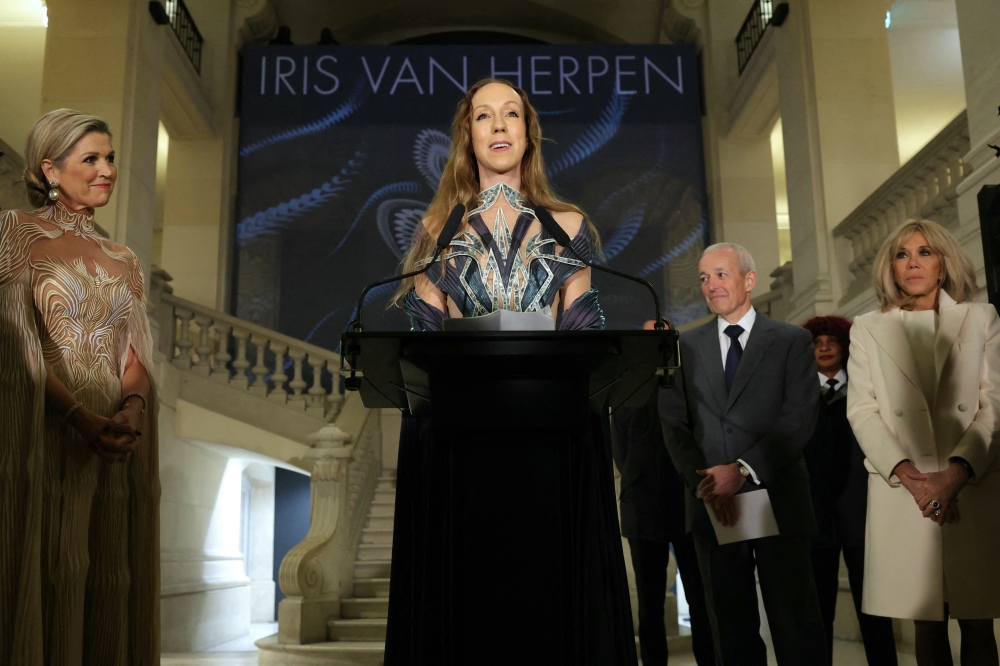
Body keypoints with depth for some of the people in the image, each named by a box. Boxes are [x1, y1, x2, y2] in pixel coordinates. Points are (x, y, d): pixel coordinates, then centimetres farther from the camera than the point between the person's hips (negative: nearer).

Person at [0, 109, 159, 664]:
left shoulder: (122, 262, 16)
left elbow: (134, 354, 10)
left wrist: (134, 405, -12)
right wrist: (79, 417, -19)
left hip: (113, 443, 5)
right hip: (44, 433, -5)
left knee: (109, 574, 6)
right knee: (46, 569, -3)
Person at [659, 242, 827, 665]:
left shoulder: (792, 341, 5)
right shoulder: (685, 347, 12)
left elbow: (800, 417, -6)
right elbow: (674, 425, 5)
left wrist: (744, 469, -16)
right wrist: (703, 482, -10)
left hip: (776, 500, -2)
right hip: (712, 504, 2)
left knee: (796, 626, 1)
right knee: (731, 630, 9)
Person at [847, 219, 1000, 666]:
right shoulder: (867, 330, 12)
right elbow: (862, 411, 3)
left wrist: (958, 472, -13)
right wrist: (908, 474, -11)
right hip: (904, 495, 0)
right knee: (927, 625, 4)